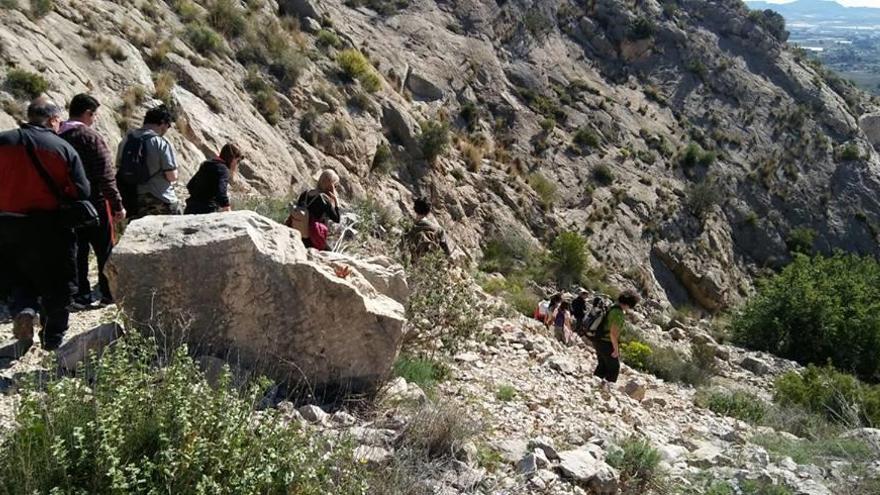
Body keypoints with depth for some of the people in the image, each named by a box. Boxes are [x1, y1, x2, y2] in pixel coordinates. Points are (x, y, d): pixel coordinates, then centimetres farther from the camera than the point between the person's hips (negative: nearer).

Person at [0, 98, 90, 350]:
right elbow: (82, 191, -10)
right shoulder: (63, 148, -8)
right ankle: (53, 337, 18)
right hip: (50, 227, -2)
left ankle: (24, 309, -4)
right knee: (57, 284, 13)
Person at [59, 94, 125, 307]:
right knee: (105, 250, 6)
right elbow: (106, 176, -17)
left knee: (77, 250, 10)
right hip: (95, 203, -6)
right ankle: (109, 293, 10)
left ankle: (81, 295, 12)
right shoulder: (91, 138, -14)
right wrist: (117, 205, -13)